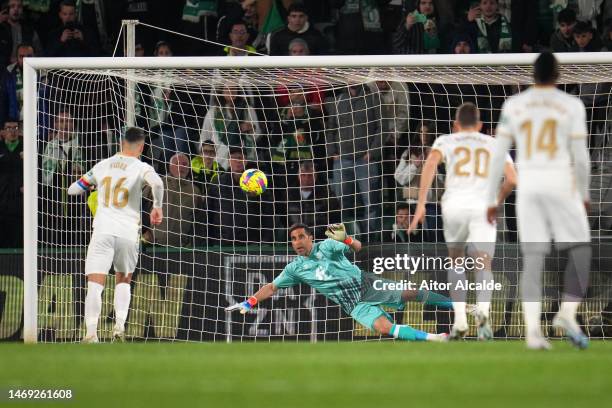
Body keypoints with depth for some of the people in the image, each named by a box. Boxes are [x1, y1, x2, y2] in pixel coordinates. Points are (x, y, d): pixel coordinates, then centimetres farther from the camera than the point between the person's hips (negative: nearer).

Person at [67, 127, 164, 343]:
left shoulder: (102, 165, 11)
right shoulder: (140, 167, 1)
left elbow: (73, 189, 17)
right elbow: (157, 183, -21)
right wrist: (157, 207, -5)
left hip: (102, 230, 0)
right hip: (128, 233, 0)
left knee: (95, 285, -6)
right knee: (123, 280, 21)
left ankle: (91, 334, -21)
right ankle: (119, 326, 4)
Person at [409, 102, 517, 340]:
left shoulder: (446, 141, 18)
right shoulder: (494, 145, 22)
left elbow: (431, 163, -3)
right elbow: (512, 179, 9)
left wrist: (420, 205, -6)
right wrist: (497, 202, 27)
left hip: (455, 204, 0)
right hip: (483, 206, 0)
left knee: (456, 261, 23)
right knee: (483, 266, -5)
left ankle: (460, 320, 12)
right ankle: (483, 310, -36)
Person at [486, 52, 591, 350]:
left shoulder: (513, 105, 6)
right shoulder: (571, 105, -2)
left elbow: (498, 155, 4)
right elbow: (580, 156, -2)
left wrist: (491, 200, 9)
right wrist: (584, 195, 12)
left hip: (527, 186, 3)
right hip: (561, 184, -2)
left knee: (533, 257, 2)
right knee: (580, 247, 11)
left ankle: (533, 328, -9)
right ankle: (568, 312, -6)